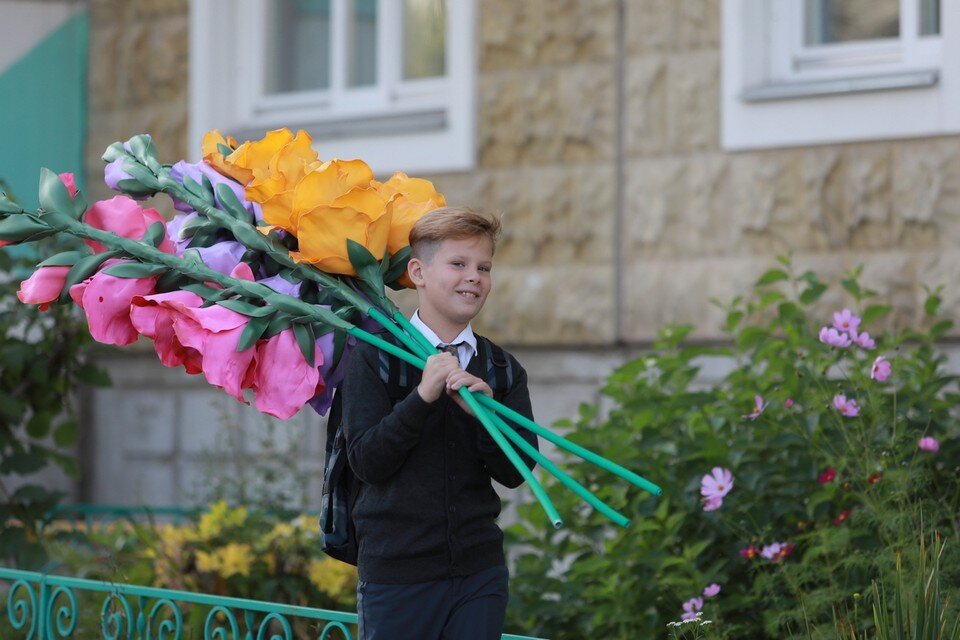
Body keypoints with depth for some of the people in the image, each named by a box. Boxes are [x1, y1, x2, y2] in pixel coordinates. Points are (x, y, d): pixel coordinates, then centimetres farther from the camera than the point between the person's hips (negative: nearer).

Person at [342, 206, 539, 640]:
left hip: (480, 573, 3)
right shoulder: (374, 358, -3)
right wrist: (421, 397, -22)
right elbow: (366, 462, -11)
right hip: (395, 570, -3)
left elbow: (515, 472, 0)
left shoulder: (502, 369, 8)